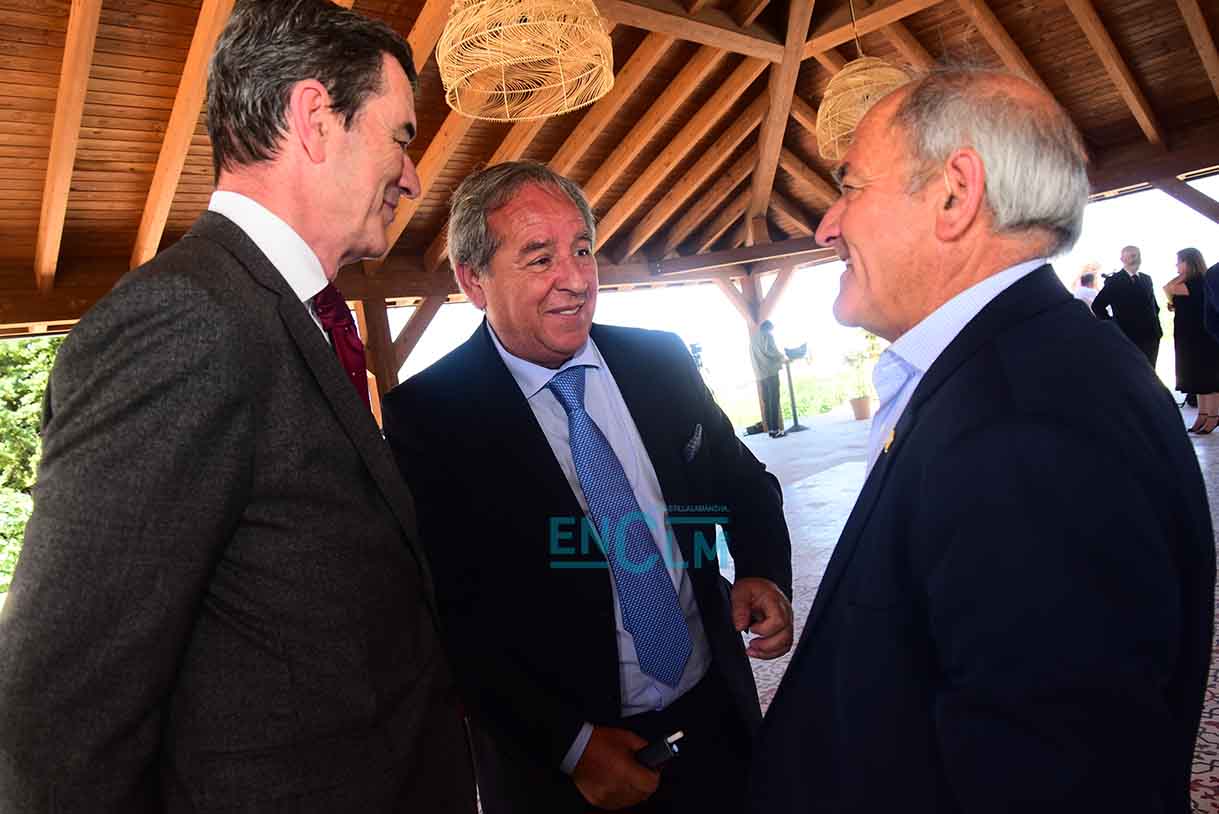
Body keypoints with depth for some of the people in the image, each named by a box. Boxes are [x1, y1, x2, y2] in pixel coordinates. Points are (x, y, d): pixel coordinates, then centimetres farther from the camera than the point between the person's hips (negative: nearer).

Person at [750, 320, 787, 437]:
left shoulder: (753, 338, 22)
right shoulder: (767, 335, 0)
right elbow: (771, 350, -14)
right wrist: (783, 357, 2)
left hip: (760, 374, 7)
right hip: (771, 371, -7)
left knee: (766, 402, 7)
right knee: (774, 401, -8)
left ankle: (770, 430, 6)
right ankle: (776, 430, -11)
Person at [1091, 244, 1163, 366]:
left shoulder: (1146, 279, 13)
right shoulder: (1114, 281, -7)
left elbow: (1154, 304, 24)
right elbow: (1097, 306, -10)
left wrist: (1155, 323, 9)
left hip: (1150, 336, 6)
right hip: (1127, 338, -6)